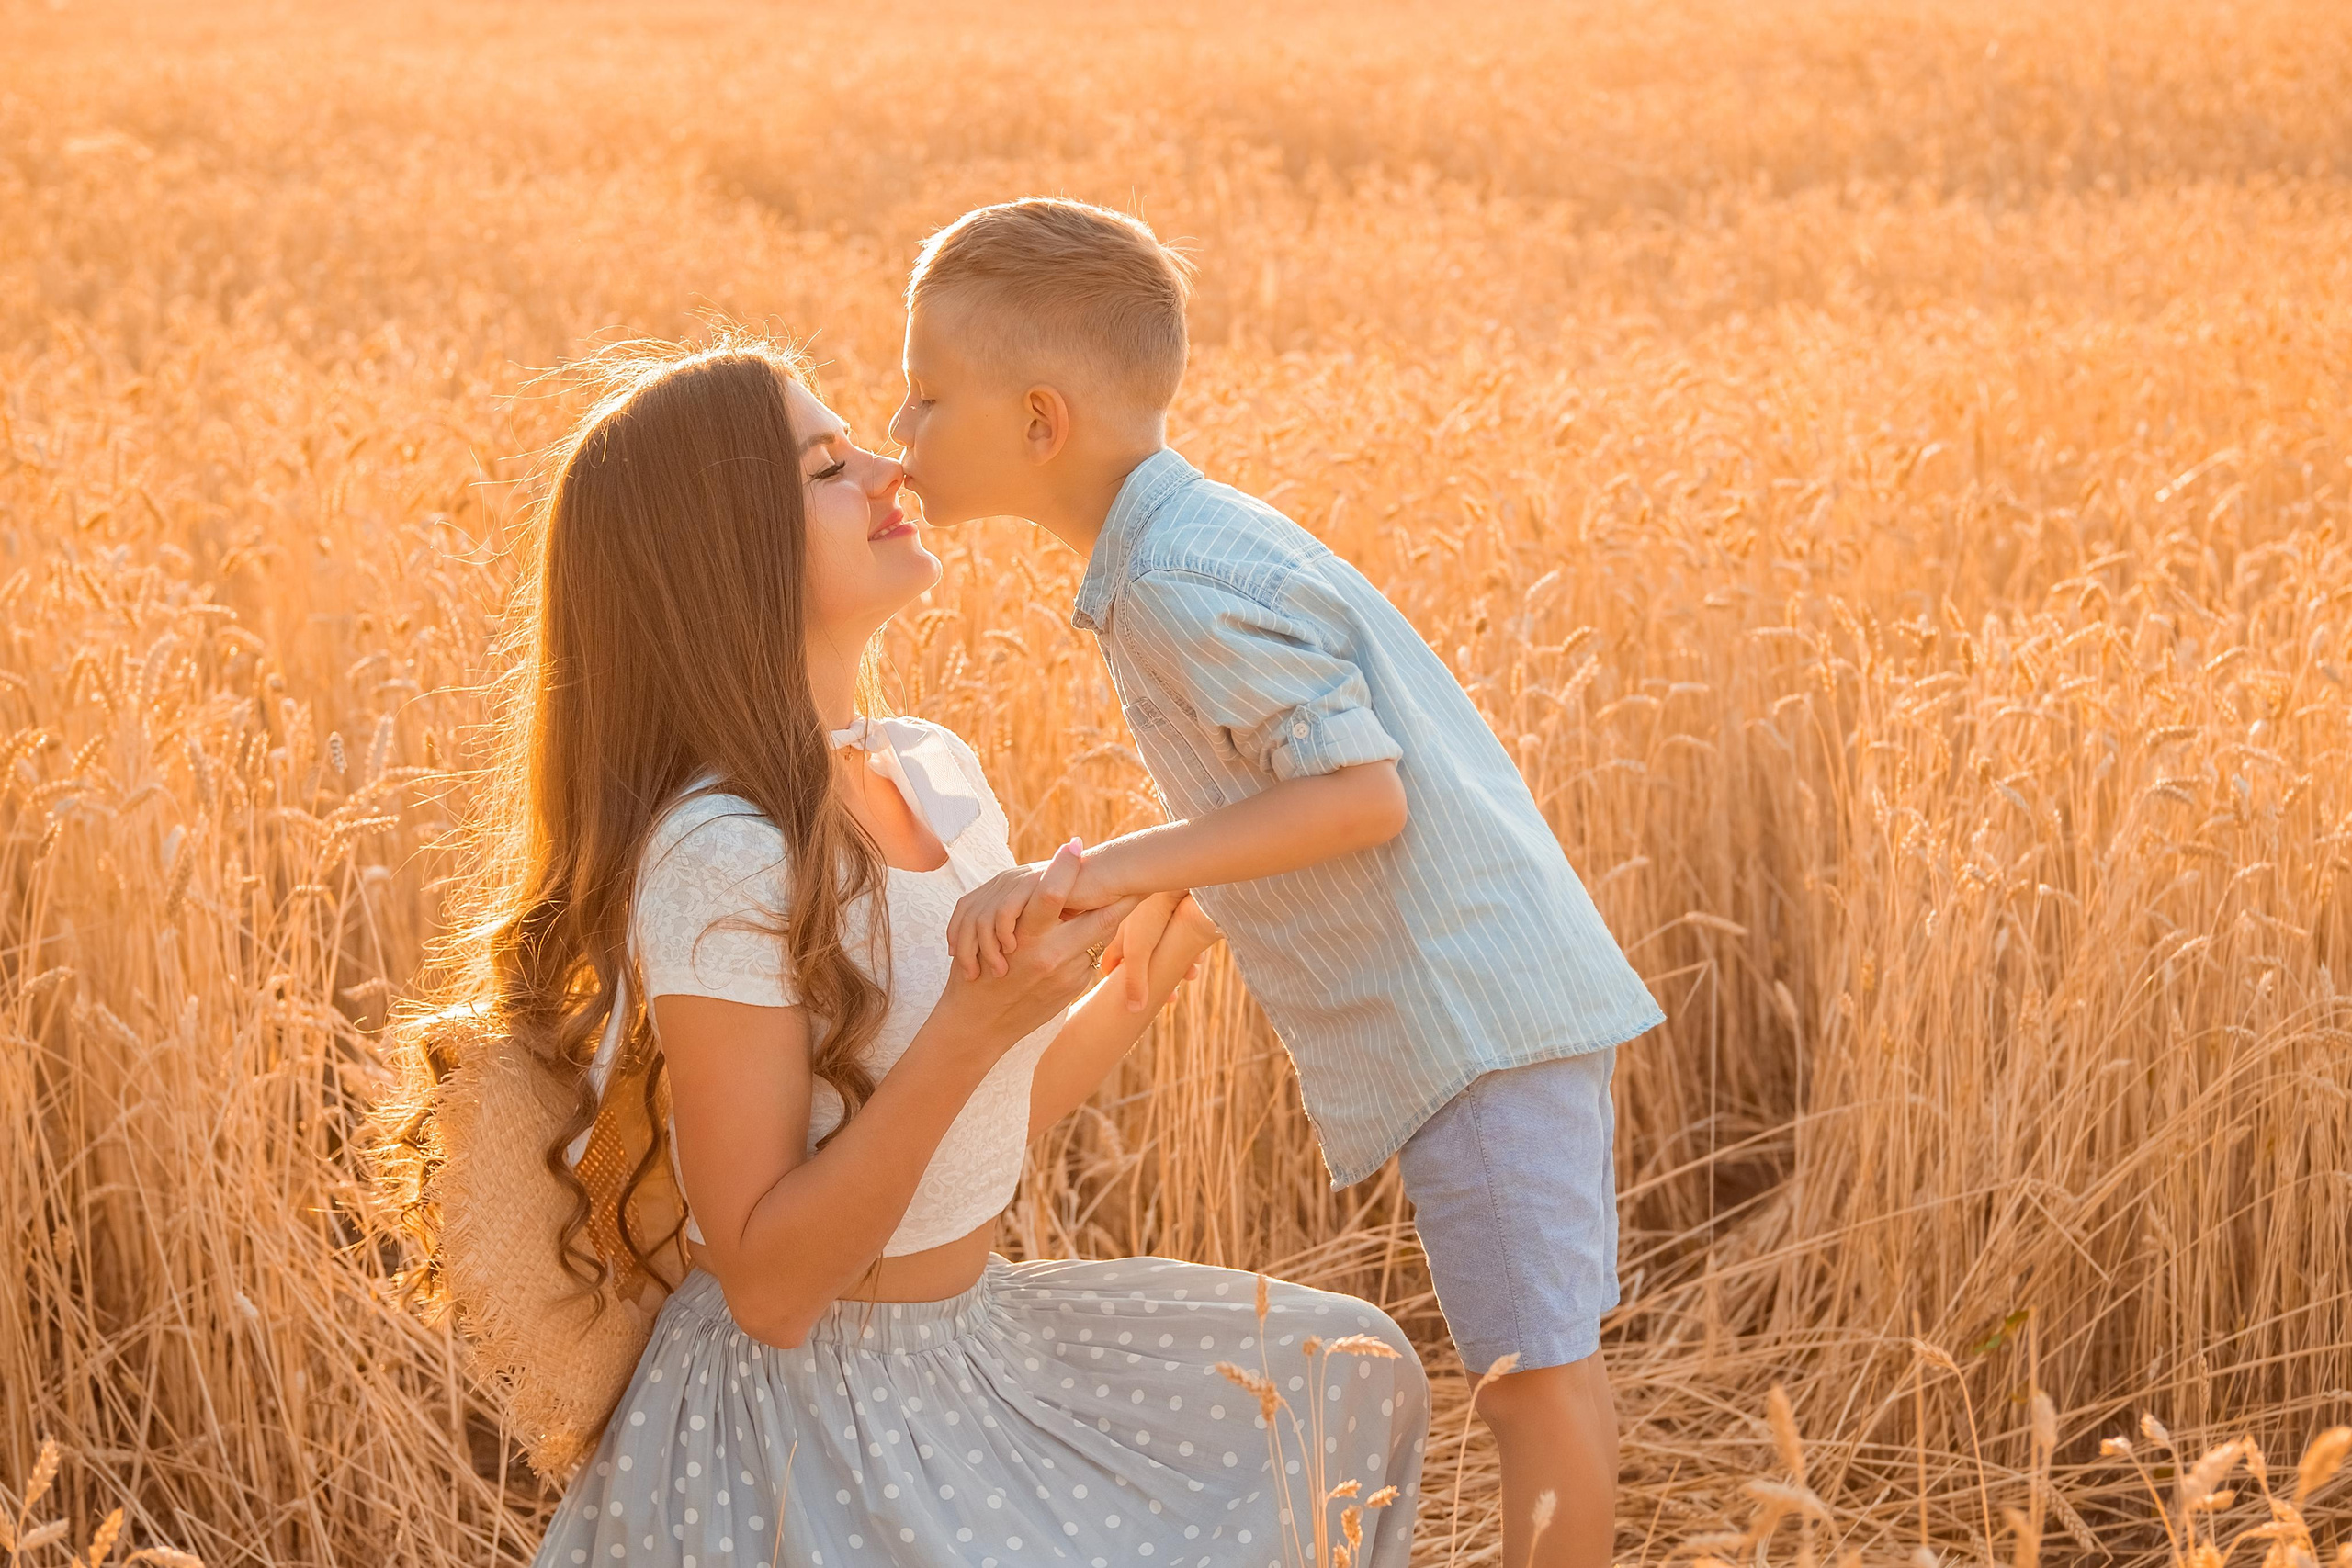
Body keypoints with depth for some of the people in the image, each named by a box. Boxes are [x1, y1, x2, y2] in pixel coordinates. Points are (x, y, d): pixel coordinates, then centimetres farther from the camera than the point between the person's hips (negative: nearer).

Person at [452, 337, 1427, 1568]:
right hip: (809, 1426, -8)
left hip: (976, 1349, 9)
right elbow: (768, 1286, -24)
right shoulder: (717, 857, -25)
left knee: (1349, 1369, 16)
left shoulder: (935, 774, 1)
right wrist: (972, 1024, -31)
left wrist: (1145, 972, -1)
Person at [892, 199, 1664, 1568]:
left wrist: (1117, 867, -26)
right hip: (1486, 996, 10)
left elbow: (1361, 790, -23)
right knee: (1541, 1358, 18)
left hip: (1471, 1012, -10)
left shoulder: (1181, 584, -18)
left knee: (1537, 1373, -4)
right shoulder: (1196, 538, 12)